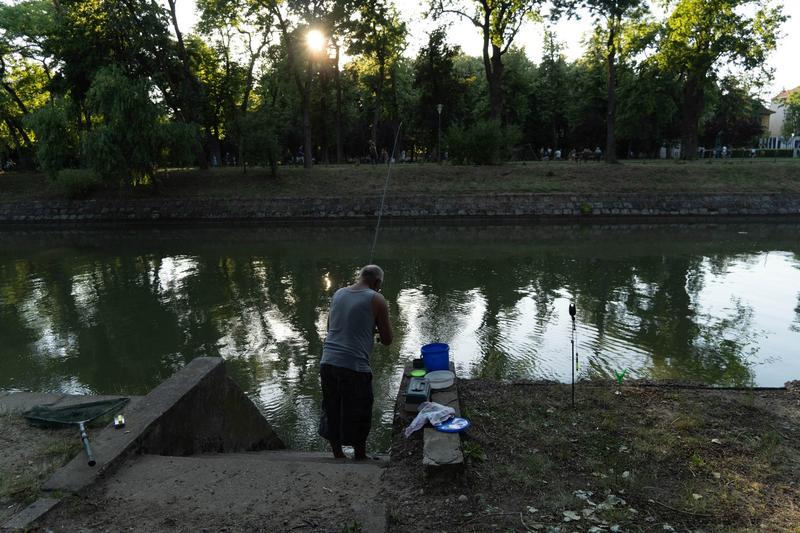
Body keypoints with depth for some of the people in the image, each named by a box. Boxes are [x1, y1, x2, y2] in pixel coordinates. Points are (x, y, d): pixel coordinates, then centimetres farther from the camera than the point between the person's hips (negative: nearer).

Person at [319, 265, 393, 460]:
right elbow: (387, 340, -1)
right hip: (354, 366, -6)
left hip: (328, 362, 6)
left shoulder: (338, 294, 12)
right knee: (358, 417, 12)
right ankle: (360, 458, 27)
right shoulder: (376, 300, -5)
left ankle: (338, 456, 34)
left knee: (332, 413, 19)